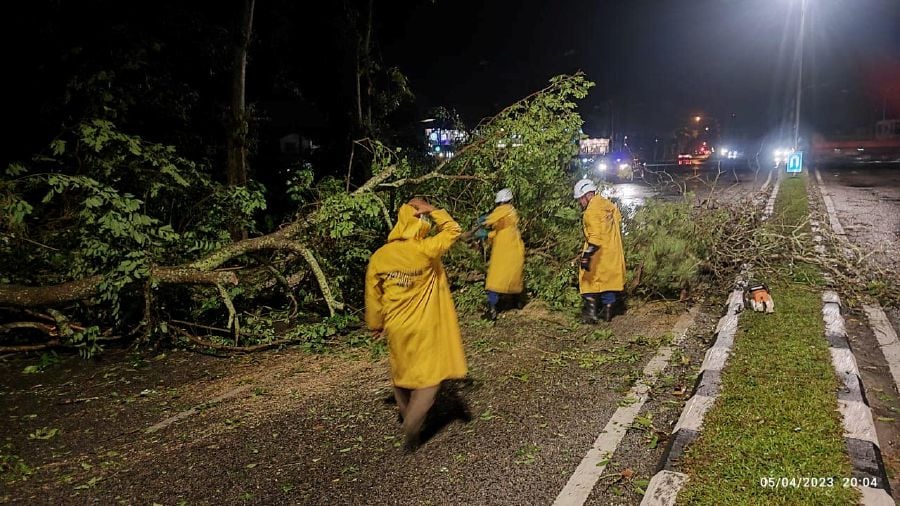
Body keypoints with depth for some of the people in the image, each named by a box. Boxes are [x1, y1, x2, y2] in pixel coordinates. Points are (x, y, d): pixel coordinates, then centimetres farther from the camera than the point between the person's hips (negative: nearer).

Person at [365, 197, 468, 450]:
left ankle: (407, 418, 39)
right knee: (430, 376, 7)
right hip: (425, 328, -5)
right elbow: (453, 230, -7)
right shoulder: (425, 250, -20)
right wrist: (431, 210, -6)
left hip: (396, 327, 5)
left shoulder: (379, 256, -6)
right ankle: (412, 427, -2)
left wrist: (376, 324, 14)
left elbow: (373, 295, 1)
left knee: (401, 372, 23)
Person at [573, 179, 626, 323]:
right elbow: (618, 219, 20)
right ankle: (608, 311, 20)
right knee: (609, 280, 14)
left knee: (590, 281, 2)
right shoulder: (609, 205, 9)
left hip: (598, 255, -8)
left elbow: (595, 237, -26)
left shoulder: (592, 211, -19)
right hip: (613, 252, 8)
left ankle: (590, 314, -2)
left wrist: (587, 256, -27)